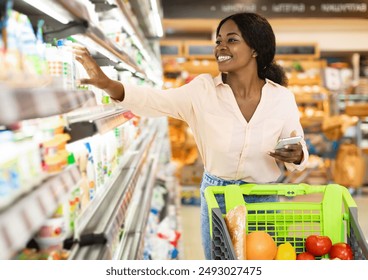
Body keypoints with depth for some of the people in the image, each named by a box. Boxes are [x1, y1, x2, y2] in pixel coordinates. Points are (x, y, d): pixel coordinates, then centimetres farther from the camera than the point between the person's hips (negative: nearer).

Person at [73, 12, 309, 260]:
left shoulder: (282, 97, -9)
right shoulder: (203, 89, -9)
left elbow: (298, 155, -1)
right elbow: (155, 101, -18)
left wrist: (296, 156, -25)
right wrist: (107, 83, -34)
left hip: (264, 200, 0)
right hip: (216, 196, 0)